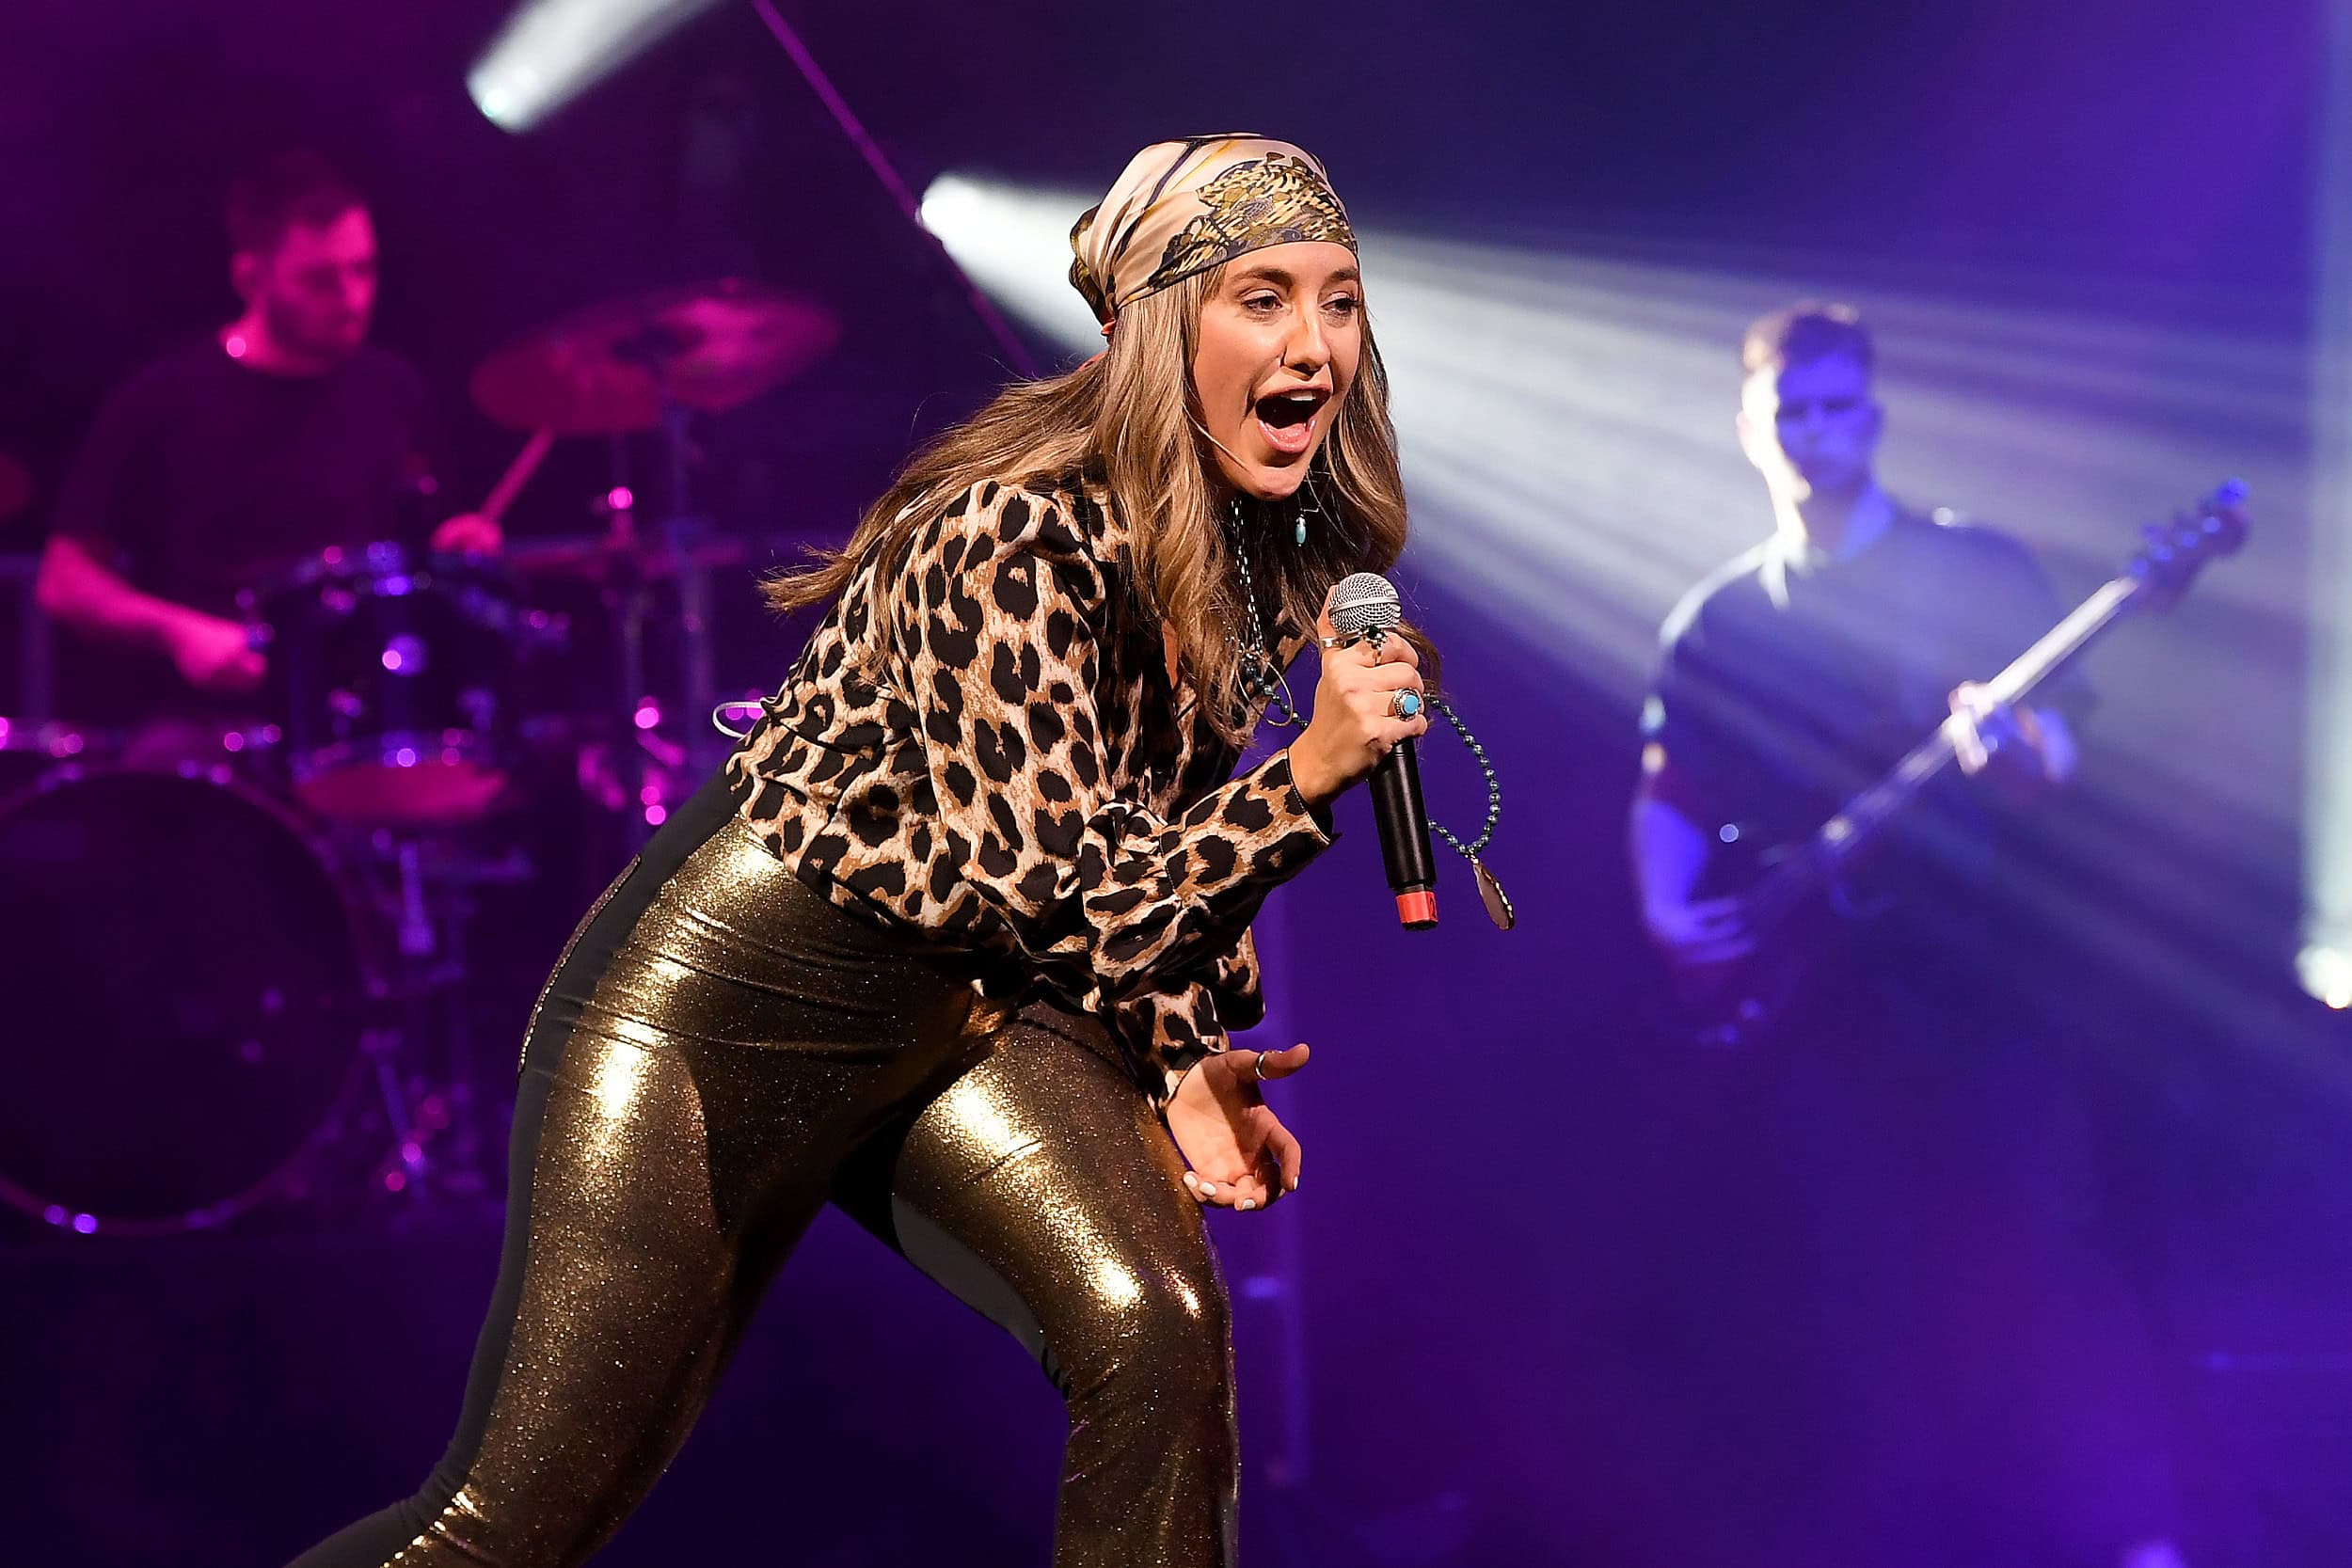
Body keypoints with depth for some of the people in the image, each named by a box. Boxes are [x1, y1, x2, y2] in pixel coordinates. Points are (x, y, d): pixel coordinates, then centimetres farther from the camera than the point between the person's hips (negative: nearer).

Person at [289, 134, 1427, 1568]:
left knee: (1160, 1328, -22)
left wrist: (1184, 1065, 1)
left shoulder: (1269, 552, 2)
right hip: (729, 997, -7)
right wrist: (1309, 772, -30)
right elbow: (1057, 892, -22)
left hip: (975, 1014, 7)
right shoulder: (1024, 532, -24)